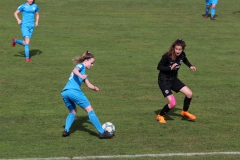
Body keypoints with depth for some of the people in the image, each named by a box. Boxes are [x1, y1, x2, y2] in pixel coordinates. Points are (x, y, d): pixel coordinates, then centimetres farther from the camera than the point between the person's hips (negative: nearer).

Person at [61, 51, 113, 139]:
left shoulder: (83, 71, 34)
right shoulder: (81, 65, 8)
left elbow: (88, 84, 31)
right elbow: (75, 70, -15)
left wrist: (94, 87, 11)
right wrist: (81, 76, -34)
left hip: (64, 92, 9)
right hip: (74, 91, -9)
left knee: (73, 112, 27)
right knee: (90, 110, -3)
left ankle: (66, 130, 6)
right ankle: (102, 132, -4)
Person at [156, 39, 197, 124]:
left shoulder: (182, 55, -7)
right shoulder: (167, 56, -25)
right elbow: (159, 67, -18)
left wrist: (190, 66, 1)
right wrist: (170, 68, -31)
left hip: (174, 79, 7)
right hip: (164, 81, -7)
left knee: (189, 94, 1)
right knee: (172, 103, -17)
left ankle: (184, 112, 27)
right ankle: (160, 116, 9)